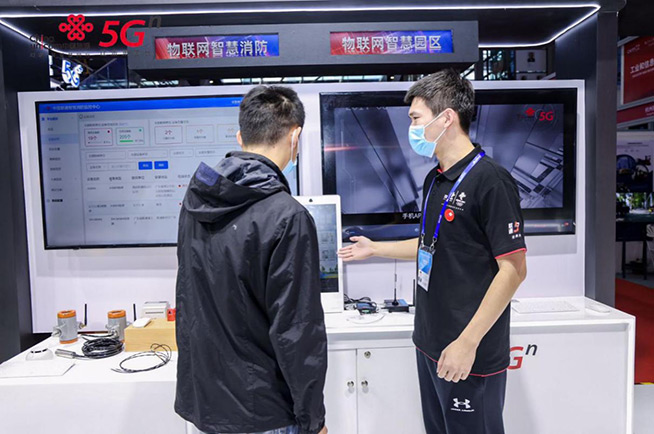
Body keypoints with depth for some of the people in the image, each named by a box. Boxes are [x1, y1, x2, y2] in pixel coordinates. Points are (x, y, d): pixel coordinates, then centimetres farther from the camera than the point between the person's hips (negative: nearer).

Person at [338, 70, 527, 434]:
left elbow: (514, 268, -19)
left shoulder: (490, 181, -18)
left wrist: (468, 343, -21)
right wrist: (375, 249, 21)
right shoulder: (436, 180, 9)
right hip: (430, 343, 8)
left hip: (470, 354, -8)